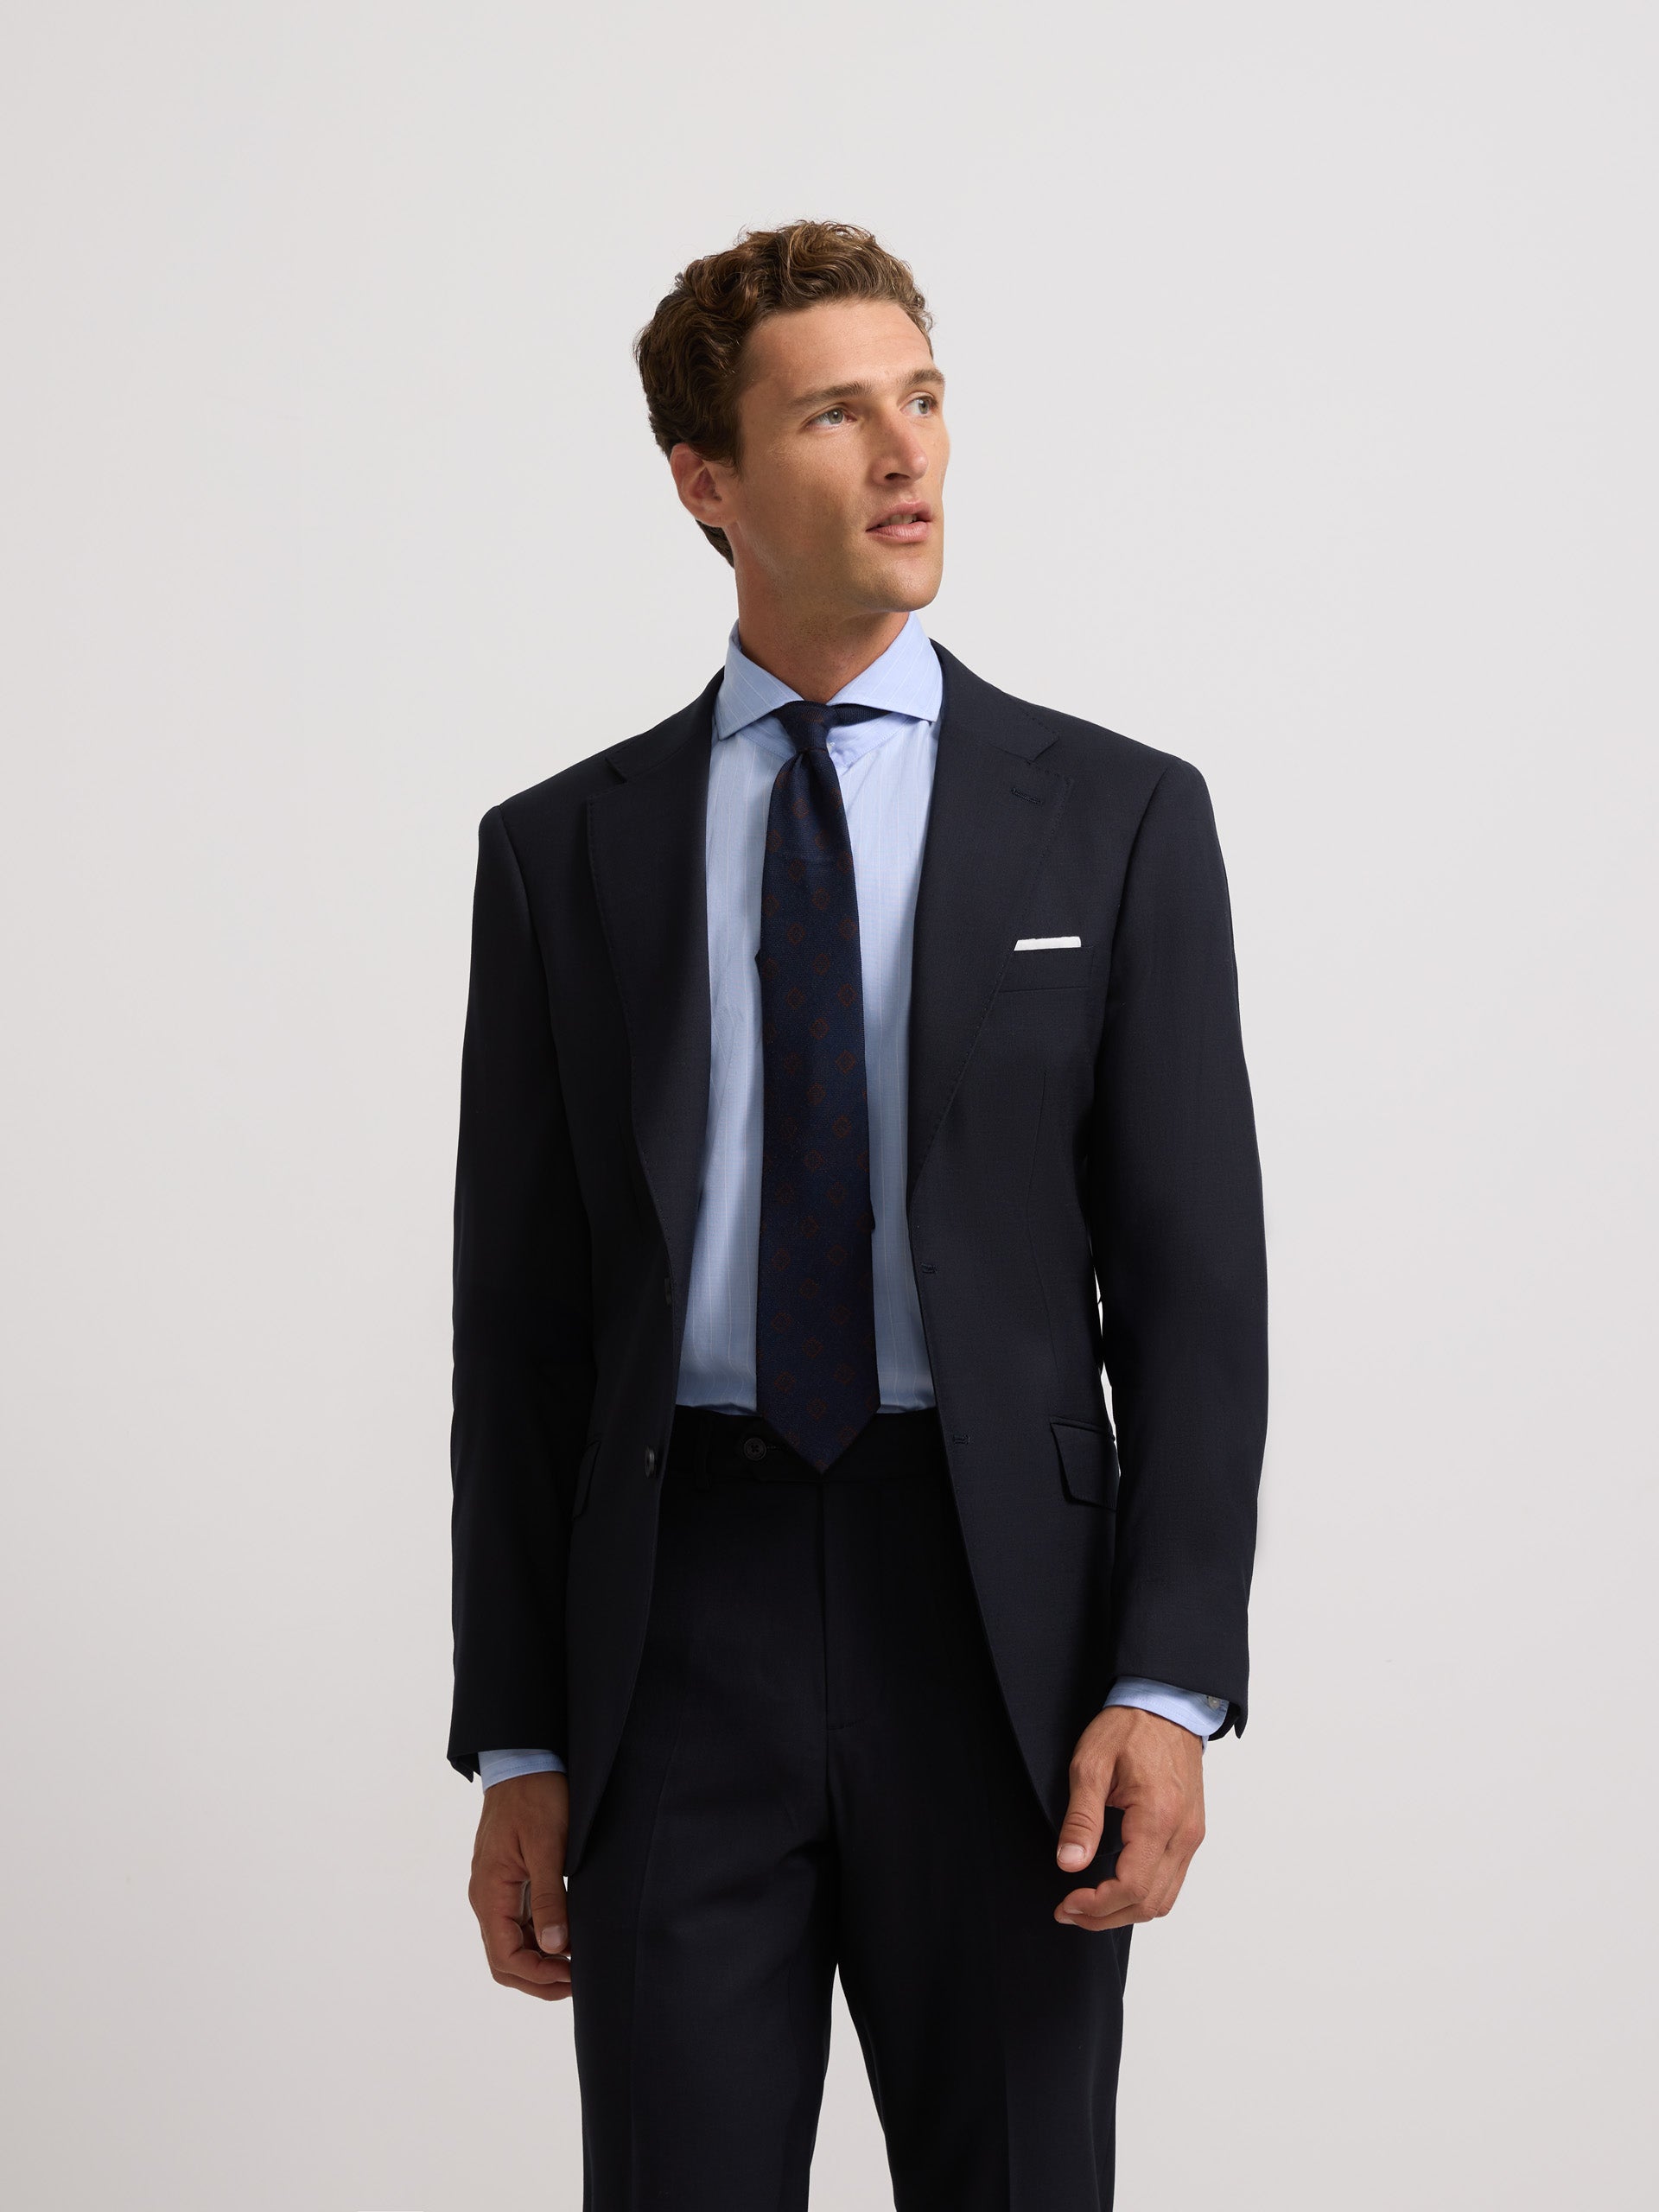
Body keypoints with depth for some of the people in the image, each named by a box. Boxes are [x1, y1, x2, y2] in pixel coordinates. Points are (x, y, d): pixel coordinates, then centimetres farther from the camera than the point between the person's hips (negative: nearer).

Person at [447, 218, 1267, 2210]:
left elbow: (1193, 1281, 1)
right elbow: (518, 1323, 7)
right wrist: (514, 1748, 3)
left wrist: (1171, 1686, -9)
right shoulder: (565, 853, 8)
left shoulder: (1117, 819, 5)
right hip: (680, 1630, 1)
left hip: (998, 1618, 0)